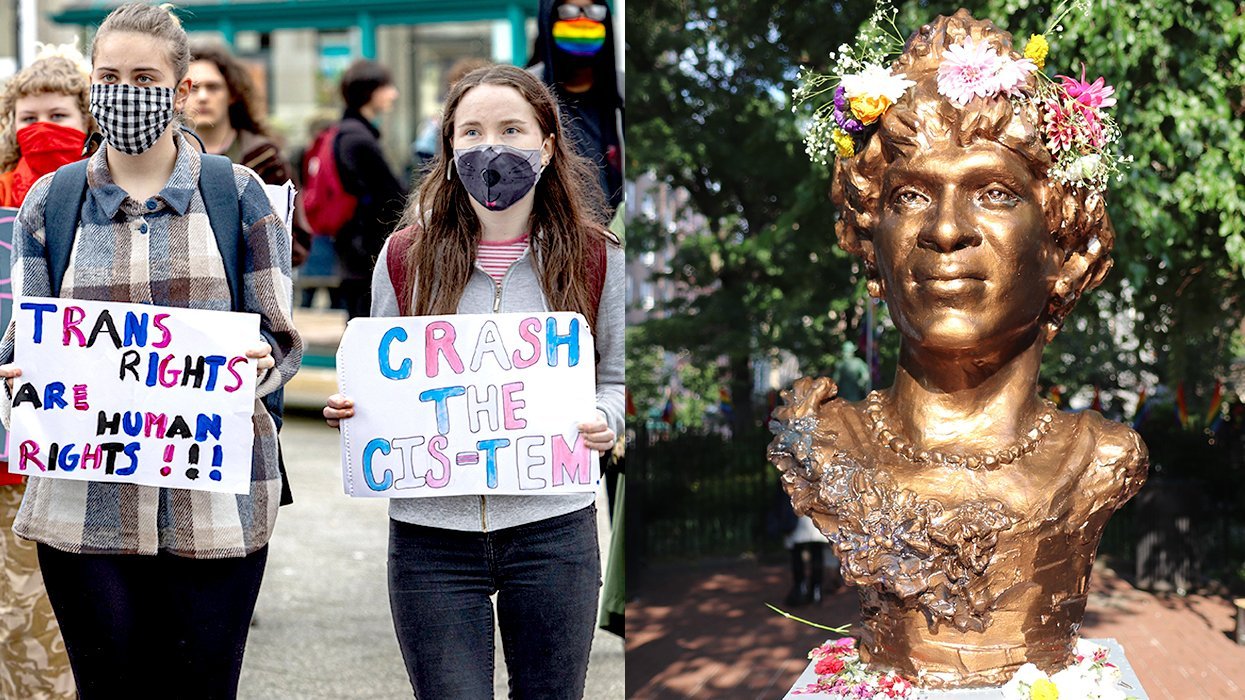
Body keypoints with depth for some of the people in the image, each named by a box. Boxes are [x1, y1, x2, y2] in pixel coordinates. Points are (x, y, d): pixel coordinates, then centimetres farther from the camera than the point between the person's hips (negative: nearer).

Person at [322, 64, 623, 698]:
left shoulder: (594, 257, 0)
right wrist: (351, 407, -8)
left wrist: (604, 420, -11)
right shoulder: (406, 254, 2)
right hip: (431, 532, 0)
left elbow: (617, 376, 10)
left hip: (552, 526, 0)